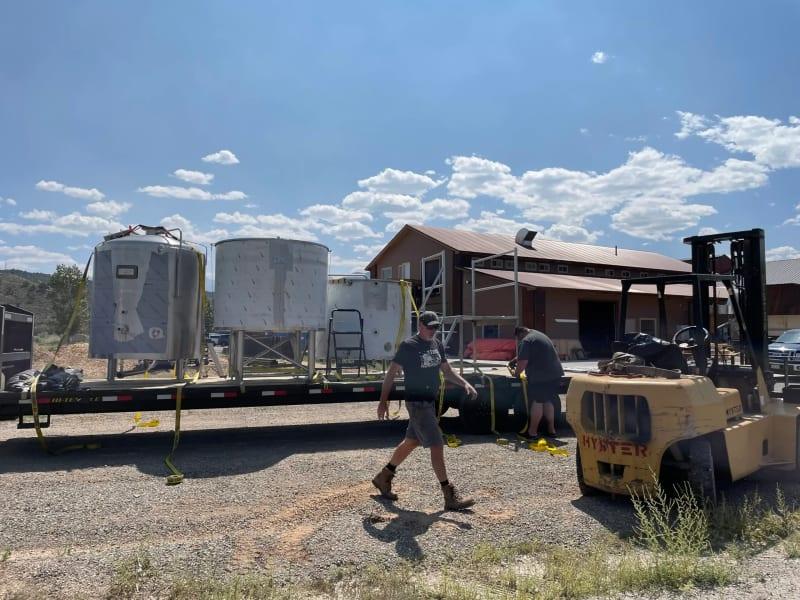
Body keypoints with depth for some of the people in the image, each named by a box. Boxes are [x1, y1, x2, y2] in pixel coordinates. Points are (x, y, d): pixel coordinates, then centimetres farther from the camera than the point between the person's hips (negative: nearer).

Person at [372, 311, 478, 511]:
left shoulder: (437, 345, 8)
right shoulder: (409, 346, -13)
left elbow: (447, 371, 16)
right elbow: (391, 373, -10)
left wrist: (465, 384, 0)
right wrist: (383, 401, -14)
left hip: (430, 401, 8)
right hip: (417, 403, -8)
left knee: (411, 442, 18)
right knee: (437, 445, -8)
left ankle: (383, 478, 35)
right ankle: (451, 497, 0)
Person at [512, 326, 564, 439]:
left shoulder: (527, 340, -11)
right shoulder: (540, 335, 21)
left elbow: (523, 361, -19)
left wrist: (516, 373, -3)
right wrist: (516, 360, 32)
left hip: (540, 377, -9)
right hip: (555, 374, 9)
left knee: (537, 402, -2)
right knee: (549, 401, 17)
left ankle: (532, 431, 3)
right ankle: (551, 429, 23)